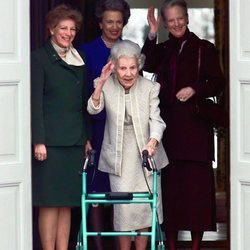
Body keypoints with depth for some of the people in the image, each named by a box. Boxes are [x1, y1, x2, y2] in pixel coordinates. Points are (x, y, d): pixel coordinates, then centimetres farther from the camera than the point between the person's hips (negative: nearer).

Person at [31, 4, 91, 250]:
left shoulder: (78, 60, 16)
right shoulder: (39, 59, -2)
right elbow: (35, 103, -7)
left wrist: (87, 137, 16)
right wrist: (39, 141, -13)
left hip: (74, 140, 6)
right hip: (50, 142, -5)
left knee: (67, 202, 5)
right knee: (50, 202, -5)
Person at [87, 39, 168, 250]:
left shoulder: (150, 88, -5)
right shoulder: (106, 86, -3)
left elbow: (156, 120, -9)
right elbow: (93, 109, -16)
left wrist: (152, 142, -27)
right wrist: (101, 82, -28)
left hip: (145, 154, 1)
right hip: (119, 156, 0)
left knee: (145, 205, 2)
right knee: (123, 207, -4)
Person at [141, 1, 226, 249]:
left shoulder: (203, 48, 3)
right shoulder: (162, 50, 13)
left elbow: (217, 83, -1)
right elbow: (146, 65, -7)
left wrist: (194, 89, -15)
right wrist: (152, 35, -13)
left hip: (195, 127, -3)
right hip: (168, 127, 3)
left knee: (196, 185, -4)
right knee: (169, 184, 4)